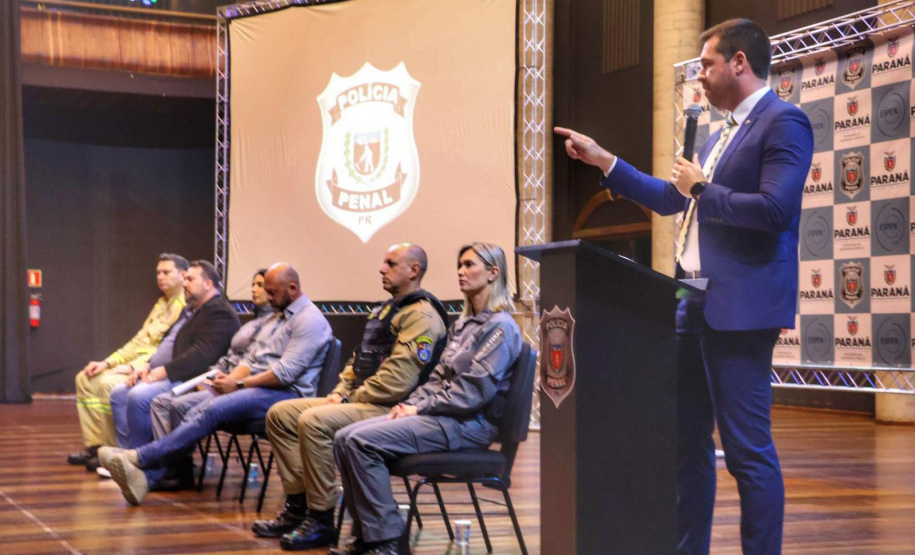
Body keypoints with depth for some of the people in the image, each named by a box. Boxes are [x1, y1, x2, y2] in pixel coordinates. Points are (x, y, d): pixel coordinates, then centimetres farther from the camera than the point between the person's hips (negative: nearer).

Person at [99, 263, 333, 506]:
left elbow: (286, 373, -16)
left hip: (284, 393, -9)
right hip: (253, 386, 9)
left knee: (211, 411, -27)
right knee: (196, 413, -15)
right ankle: (147, 477, -26)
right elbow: (251, 358, 21)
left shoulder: (309, 320, -8)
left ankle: (139, 458, -26)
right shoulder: (275, 317, 24)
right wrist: (230, 378, 0)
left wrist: (238, 384, -13)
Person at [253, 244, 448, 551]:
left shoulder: (421, 316, -13)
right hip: (361, 402, 11)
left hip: (388, 409, -11)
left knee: (314, 420, -31)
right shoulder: (385, 309, 21)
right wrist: (340, 392, 6)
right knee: (280, 414, 3)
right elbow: (358, 359, 24)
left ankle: (321, 520, -20)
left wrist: (351, 399, -15)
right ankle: (298, 505, 2)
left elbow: (398, 379, -23)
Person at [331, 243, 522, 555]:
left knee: (363, 442, -23)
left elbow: (474, 390, -17)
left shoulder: (500, 327, -9)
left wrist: (420, 408, -13)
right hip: (440, 415, 9)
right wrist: (411, 403, 1)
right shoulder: (461, 325, 20)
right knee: (344, 439, -6)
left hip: (468, 424, -9)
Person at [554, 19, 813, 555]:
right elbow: (671, 199, 28)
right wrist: (603, 160, 26)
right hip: (696, 307, 10)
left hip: (739, 308, -10)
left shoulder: (783, 122, -9)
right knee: (685, 438, 14)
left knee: (748, 447, -7)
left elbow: (774, 208, -22)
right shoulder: (724, 133, 20)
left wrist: (702, 190, -10)